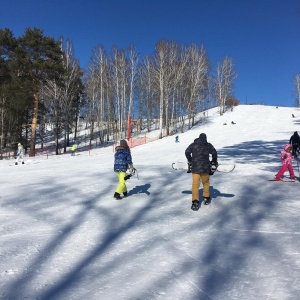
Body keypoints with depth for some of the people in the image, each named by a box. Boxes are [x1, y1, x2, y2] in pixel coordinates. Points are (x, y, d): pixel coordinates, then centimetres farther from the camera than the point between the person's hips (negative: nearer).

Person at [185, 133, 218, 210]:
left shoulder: (193, 145, 8)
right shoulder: (208, 145, 4)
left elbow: (187, 152, 7)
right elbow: (214, 152, -4)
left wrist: (190, 161, 20)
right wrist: (214, 161, 12)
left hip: (195, 167, 0)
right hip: (205, 167, 0)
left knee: (195, 184, -1)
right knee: (206, 183, 20)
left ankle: (195, 202, -12)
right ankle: (206, 198, 30)